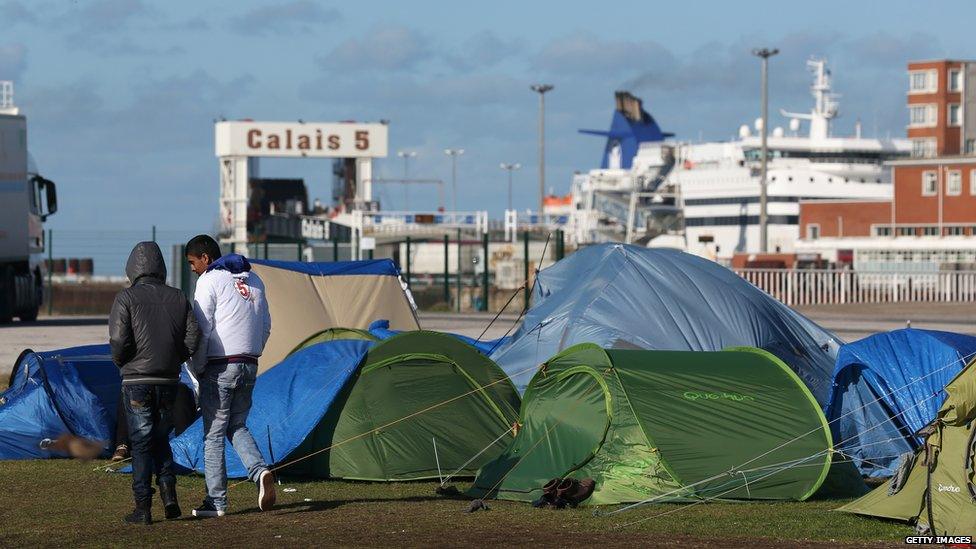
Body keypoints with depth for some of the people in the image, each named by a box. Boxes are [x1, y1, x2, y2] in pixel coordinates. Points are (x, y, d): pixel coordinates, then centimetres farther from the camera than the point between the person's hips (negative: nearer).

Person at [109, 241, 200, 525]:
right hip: (168, 380, 3)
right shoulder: (178, 298, 6)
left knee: (141, 443, 2)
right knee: (161, 439, 18)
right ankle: (169, 494, 2)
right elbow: (192, 341, 1)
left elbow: (119, 340, -14)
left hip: (137, 381, -3)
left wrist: (121, 363, 6)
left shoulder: (127, 297, -6)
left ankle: (143, 508, 1)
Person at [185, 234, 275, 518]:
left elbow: (202, 330, -12)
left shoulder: (209, 281, -8)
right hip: (249, 367, 7)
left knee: (213, 433, 0)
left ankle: (216, 501, 2)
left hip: (220, 367, -7)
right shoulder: (254, 281, 14)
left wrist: (198, 368, -2)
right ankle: (260, 471, -8)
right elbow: (266, 326, 18)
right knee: (237, 427, 17)